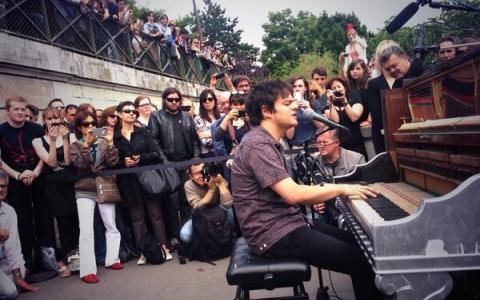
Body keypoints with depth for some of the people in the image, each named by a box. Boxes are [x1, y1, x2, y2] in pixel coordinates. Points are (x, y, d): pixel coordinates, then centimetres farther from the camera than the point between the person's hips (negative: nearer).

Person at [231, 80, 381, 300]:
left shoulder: (268, 141, 13)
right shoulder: (258, 144, -20)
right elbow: (292, 194, -27)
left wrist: (316, 195, 2)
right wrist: (341, 189, -17)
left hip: (286, 223, 10)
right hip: (275, 235, -10)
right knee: (361, 260, -13)